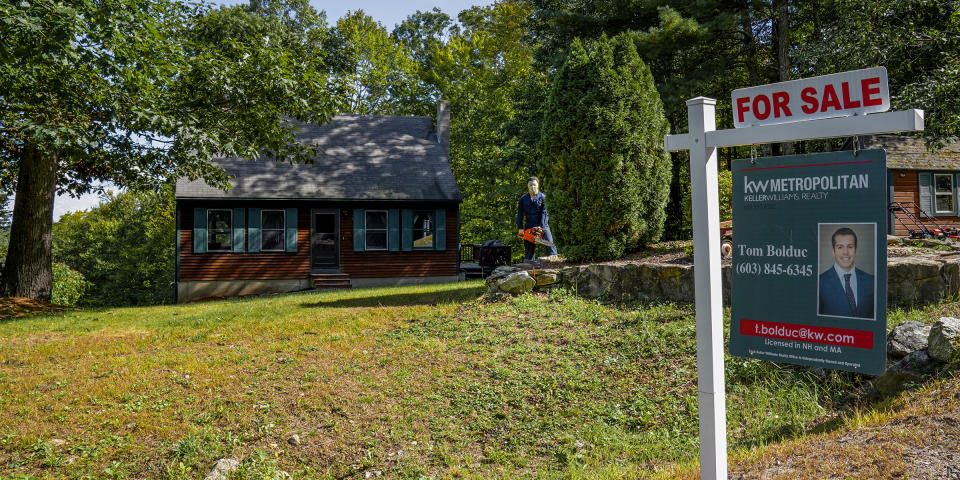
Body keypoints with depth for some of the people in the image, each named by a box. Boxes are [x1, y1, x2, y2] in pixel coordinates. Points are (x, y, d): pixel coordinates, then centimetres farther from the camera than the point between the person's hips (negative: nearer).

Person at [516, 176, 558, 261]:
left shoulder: (542, 197, -2)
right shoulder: (523, 198, 8)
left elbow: (544, 212, -8)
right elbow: (520, 214, 7)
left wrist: (541, 226, -17)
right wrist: (520, 228, -2)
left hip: (542, 225, -3)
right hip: (529, 226, 3)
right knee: (529, 249, 6)